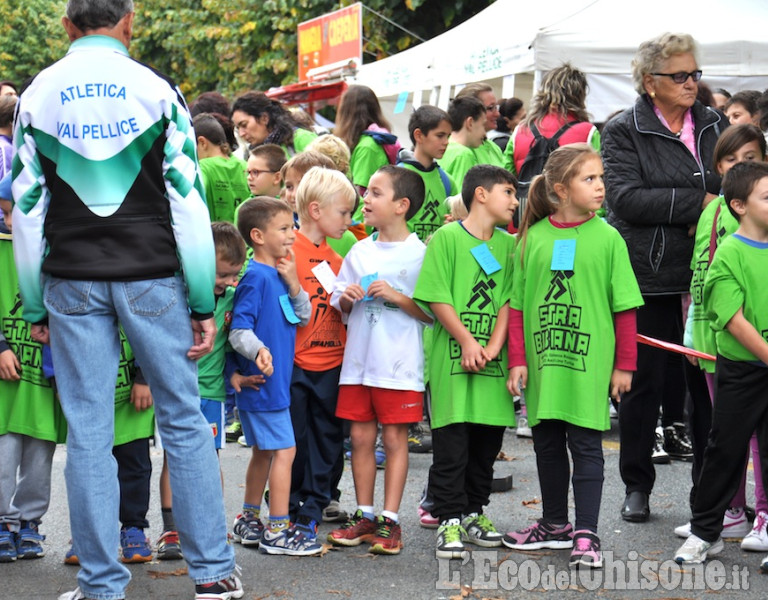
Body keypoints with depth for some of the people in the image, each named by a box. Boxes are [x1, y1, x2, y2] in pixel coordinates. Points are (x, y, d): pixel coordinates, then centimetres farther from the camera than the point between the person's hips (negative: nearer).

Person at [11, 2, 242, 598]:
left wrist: (35, 308, 10)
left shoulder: (37, 96, 4)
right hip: (151, 275, -1)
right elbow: (187, 197, -4)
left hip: (72, 280, 1)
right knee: (184, 420, 6)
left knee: (89, 431, 3)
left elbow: (26, 206, 4)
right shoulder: (157, 89, -1)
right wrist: (203, 303, 0)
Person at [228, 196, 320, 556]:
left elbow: (304, 317, 9)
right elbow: (238, 331, -21)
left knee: (263, 451, 16)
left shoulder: (281, 274, 10)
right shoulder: (256, 277, -16)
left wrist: (293, 284, -5)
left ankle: (249, 522, 26)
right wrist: (259, 351, -39)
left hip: (275, 381, 9)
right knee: (284, 451, -7)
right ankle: (278, 530, -2)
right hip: (262, 382, -9)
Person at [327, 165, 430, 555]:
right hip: (358, 360, 5)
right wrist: (346, 299, -4)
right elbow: (340, 308, 17)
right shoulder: (359, 251, 11)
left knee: (394, 437, 0)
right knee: (360, 435, 7)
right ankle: (364, 516, 17)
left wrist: (396, 297, -17)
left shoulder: (418, 254, -5)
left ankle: (390, 520, 7)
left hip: (398, 363, -5)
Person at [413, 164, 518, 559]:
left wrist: (493, 346, -7)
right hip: (452, 359, -5)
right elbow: (437, 298, -8)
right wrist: (467, 342, -12)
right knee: (451, 444, -4)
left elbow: (508, 301, 7)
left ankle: (474, 512, 25)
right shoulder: (446, 238, -4)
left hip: (493, 362, 5)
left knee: (487, 441, 11)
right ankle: (450, 519, 4)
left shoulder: (508, 245, 12)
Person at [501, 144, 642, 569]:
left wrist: (624, 365, -2)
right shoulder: (533, 237, 1)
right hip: (542, 361, 3)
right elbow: (517, 305, 5)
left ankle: (586, 535, 4)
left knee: (586, 444, -1)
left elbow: (625, 307, 0)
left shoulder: (607, 238, -3)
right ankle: (554, 525, 28)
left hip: (589, 362, -3)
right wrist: (517, 360, 1)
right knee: (547, 442, 13)